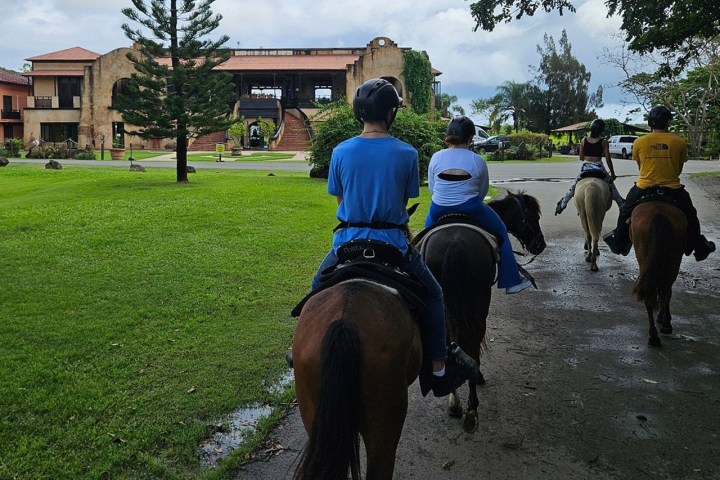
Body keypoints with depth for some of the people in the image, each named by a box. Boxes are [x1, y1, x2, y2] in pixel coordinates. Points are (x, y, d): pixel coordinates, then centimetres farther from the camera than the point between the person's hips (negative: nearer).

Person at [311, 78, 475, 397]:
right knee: (432, 294, 19)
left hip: (348, 240, 2)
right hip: (392, 240, -1)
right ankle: (439, 368, 20)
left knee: (318, 289, 29)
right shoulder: (407, 154, -8)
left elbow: (339, 199, 4)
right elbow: (405, 202, 1)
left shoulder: (341, 152, -6)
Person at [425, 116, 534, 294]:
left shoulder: (436, 158, -4)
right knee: (501, 232, 20)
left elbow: (431, 188, 3)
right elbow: (482, 192, 3)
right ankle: (511, 281, 22)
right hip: (470, 210, -2)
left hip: (438, 210, 2)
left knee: (428, 230, 35)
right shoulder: (478, 161, -7)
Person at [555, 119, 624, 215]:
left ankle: (562, 204, 15)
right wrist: (612, 173, 4)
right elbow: (608, 159, -5)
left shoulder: (583, 141, -1)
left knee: (573, 186, 18)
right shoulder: (604, 142, -6)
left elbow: (581, 158, 3)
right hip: (599, 168, -1)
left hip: (585, 168, 1)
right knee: (612, 187, 16)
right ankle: (622, 206, 21)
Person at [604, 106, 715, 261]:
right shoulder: (680, 142, -5)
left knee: (625, 213, 25)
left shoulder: (639, 142, -5)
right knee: (690, 216, 23)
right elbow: (679, 169, 5)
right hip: (672, 189, 0)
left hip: (643, 188, 0)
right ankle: (699, 248, 32)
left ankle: (619, 243, 33)